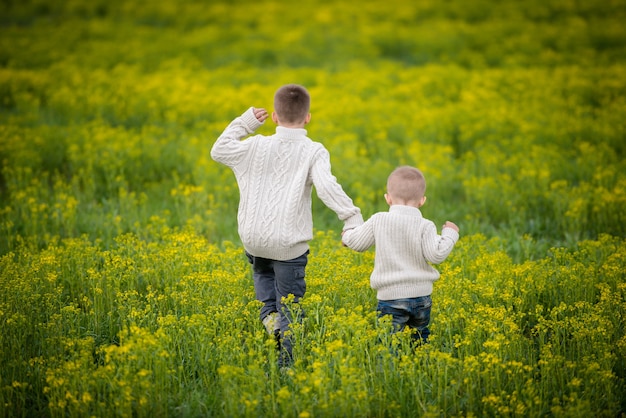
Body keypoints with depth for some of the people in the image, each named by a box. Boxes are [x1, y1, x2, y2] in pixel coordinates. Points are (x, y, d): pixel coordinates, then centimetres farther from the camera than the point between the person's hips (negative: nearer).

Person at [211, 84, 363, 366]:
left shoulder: (256, 147, 0)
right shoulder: (314, 152, -9)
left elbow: (219, 151, 16)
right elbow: (327, 187, -24)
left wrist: (244, 123, 19)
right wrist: (352, 218, -25)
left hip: (253, 239, 3)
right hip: (289, 244, -3)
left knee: (262, 269, 36)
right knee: (290, 312, 9)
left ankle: (268, 312, 11)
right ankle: (285, 368, 2)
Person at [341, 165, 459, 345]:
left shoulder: (379, 220, -4)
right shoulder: (425, 226, -7)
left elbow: (357, 243, 5)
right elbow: (436, 255, -13)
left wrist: (347, 235, 27)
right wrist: (450, 235, 2)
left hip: (391, 295, -2)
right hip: (421, 295, 2)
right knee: (421, 341, 22)